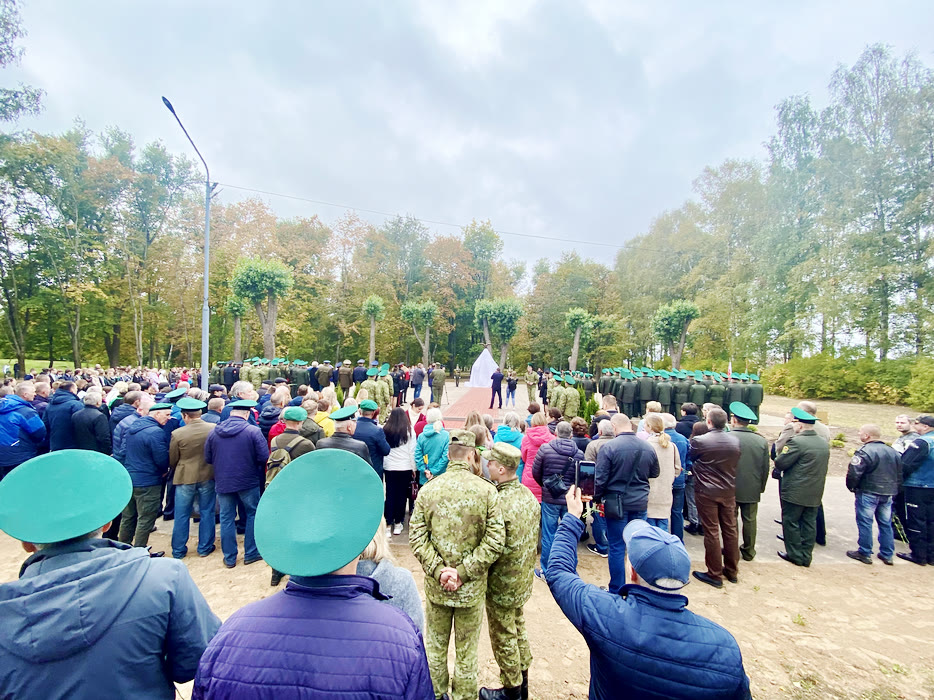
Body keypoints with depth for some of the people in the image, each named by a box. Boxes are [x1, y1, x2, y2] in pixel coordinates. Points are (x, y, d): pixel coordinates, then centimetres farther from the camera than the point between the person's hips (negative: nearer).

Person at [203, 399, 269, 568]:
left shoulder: (214, 432, -1)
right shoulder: (253, 431, -14)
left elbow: (208, 458, 6)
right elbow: (264, 457, -16)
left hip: (223, 482, 3)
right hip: (248, 481, -3)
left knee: (226, 518, 13)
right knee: (252, 515, 13)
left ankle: (229, 557, 21)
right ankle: (251, 553, 19)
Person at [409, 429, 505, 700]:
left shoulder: (428, 489, -9)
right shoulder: (486, 490, -14)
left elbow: (417, 536, -10)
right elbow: (495, 541, -16)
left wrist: (438, 569, -9)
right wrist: (464, 572, -13)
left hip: (436, 586, 2)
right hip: (472, 588, -2)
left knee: (435, 647, 24)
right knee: (467, 652, 18)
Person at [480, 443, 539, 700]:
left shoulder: (499, 504, -31)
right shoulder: (529, 496, -6)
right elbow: (536, 540, 3)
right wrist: (527, 564, 12)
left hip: (502, 585, -8)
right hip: (524, 581, 8)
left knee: (503, 637, 14)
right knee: (518, 630, 25)